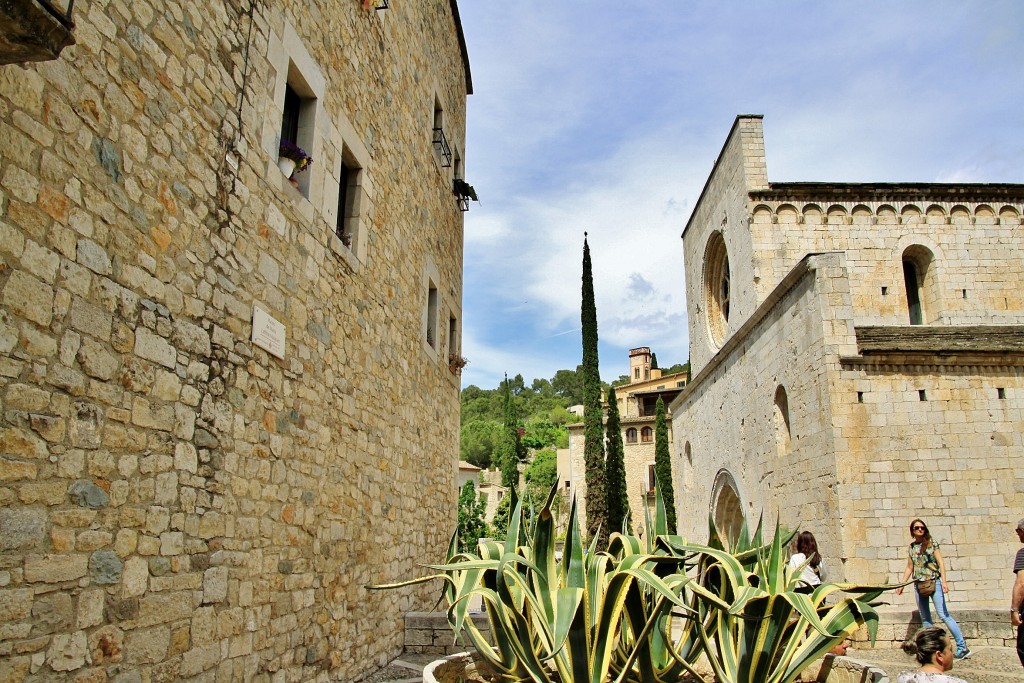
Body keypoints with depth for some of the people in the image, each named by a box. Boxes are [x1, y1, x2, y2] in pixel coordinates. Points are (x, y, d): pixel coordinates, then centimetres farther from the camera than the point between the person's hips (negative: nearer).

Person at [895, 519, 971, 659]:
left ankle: (963, 647, -6)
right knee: (925, 618, 7)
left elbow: (940, 563, -6)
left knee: (943, 614, -11)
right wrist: (902, 585, 15)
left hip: (934, 582, -5)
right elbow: (909, 568, 17)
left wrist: (943, 581, -18)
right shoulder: (911, 547, 11)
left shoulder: (931, 544, -1)